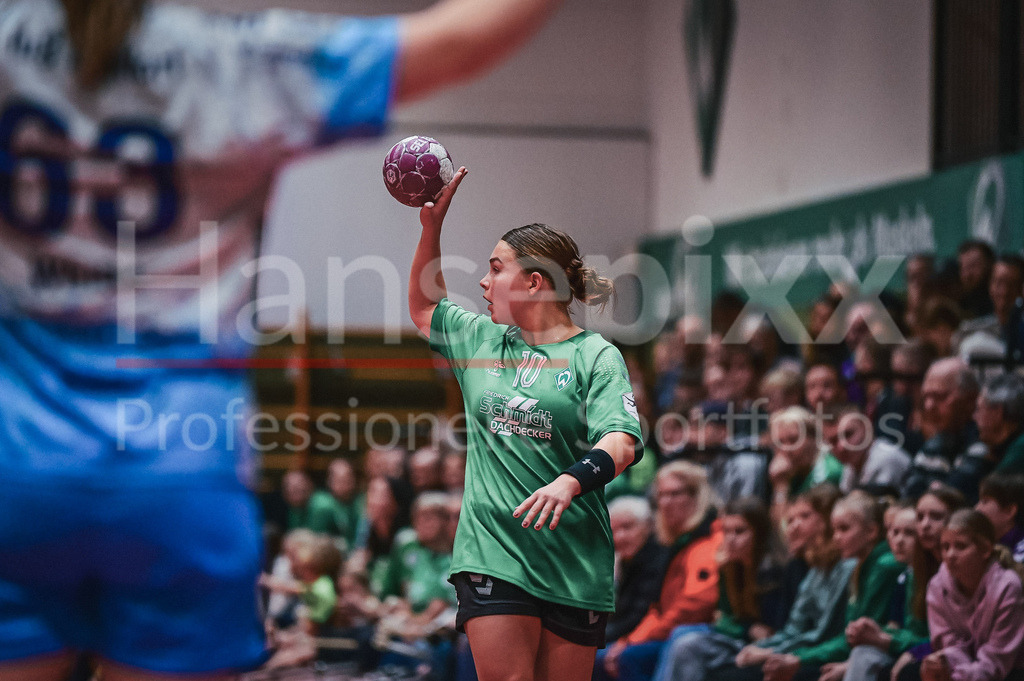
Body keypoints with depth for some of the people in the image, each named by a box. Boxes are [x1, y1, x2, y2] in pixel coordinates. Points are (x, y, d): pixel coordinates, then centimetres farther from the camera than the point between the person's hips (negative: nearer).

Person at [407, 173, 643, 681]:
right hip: (492, 557, 3)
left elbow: (621, 443, -15)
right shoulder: (482, 340, 15)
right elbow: (424, 308, 34)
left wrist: (568, 483, -34)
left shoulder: (595, 355, -1)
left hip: (574, 567, -2)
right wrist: (431, 226, 21)